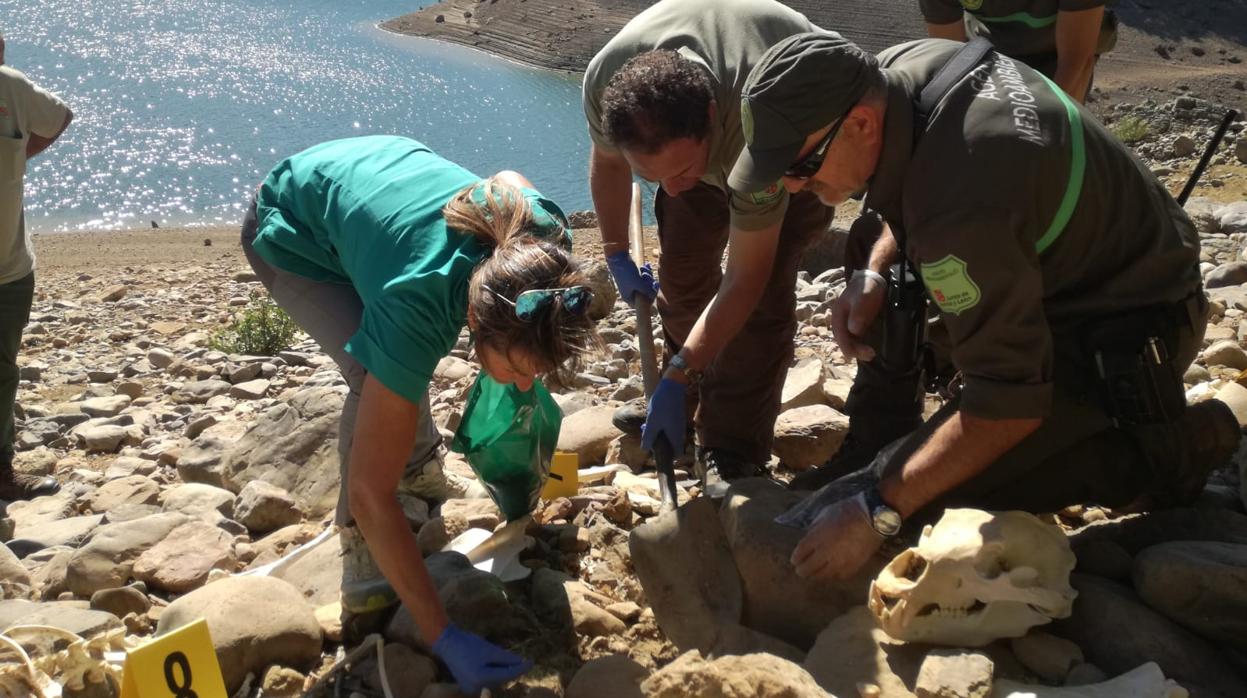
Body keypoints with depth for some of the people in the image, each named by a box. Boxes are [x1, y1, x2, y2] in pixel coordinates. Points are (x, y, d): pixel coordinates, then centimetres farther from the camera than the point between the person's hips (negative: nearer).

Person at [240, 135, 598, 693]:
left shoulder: (541, 237, -30)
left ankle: (420, 474, 36)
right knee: (377, 380, -21)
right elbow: (368, 492, -38)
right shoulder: (417, 307, -43)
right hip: (291, 233, -6)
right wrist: (445, 639, -39)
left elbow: (509, 178, -3)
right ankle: (360, 546, -3)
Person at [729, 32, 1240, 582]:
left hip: (1126, 332, -9)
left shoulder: (960, 216, -38)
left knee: (920, 497, -16)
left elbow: (1010, 406, -32)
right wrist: (874, 274, -4)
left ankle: (1163, 451, -6)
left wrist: (878, 514, -29)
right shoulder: (903, 67, -11)